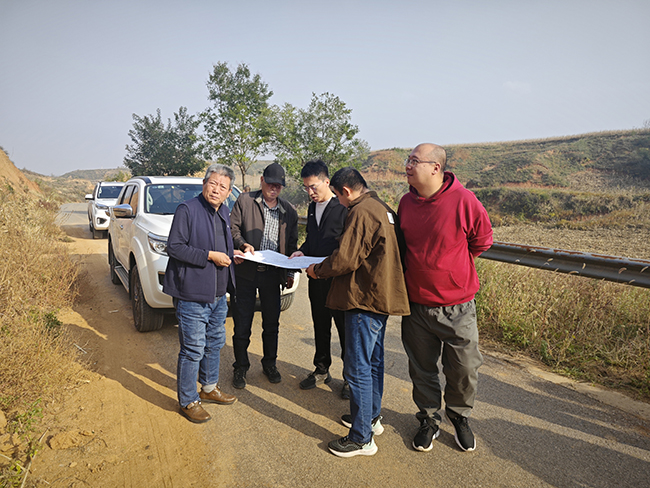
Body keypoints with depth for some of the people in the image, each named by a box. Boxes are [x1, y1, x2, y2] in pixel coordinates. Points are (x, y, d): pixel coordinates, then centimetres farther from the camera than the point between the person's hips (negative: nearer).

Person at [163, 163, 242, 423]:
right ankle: (188, 401, 18)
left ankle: (210, 388, 39)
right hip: (192, 296, -8)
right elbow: (174, 246, -17)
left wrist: (232, 253, 6)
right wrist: (210, 255, -20)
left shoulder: (224, 212, 12)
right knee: (193, 349, 1)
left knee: (215, 343, 20)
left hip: (218, 295, 8)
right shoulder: (187, 210, -12)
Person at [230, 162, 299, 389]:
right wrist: (242, 244, -19)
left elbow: (292, 244, 14)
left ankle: (269, 364, 30)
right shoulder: (244, 201, 1)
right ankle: (240, 367, 21)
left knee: (272, 322, 12)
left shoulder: (289, 211, 9)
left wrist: (289, 272, 10)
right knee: (242, 323, 4)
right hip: (246, 271, -2)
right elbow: (233, 227, 0)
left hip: (273, 274, 3)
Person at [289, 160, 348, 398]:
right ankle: (322, 370, 33)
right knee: (320, 327, 17)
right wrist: (302, 251, 4)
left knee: (345, 328, 4)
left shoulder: (343, 208, -12)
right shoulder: (312, 208, 13)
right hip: (317, 278, 7)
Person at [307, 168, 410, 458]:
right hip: (381, 298, 11)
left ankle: (361, 438, 8)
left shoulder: (361, 212, -17)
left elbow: (345, 260, -20)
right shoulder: (382, 209, 13)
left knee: (357, 368, -2)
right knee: (372, 361, 21)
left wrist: (317, 270, -2)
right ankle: (371, 417, 36)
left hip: (365, 301, -10)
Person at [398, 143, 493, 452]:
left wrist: (452, 268, 6)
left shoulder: (464, 200, -15)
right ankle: (429, 419, 35)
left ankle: (460, 416, 36)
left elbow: (482, 241, 0)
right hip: (415, 304, 4)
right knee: (421, 369, 14)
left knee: (463, 369, 9)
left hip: (457, 306, -3)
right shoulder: (407, 202, 0)